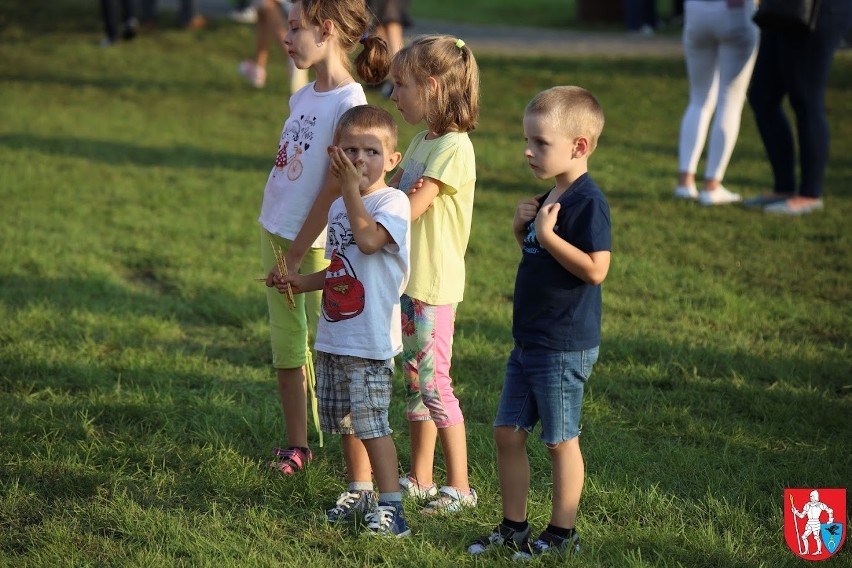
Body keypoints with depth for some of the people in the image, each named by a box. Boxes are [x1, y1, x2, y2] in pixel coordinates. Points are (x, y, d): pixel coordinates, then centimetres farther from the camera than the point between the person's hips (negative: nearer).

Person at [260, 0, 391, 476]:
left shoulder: (350, 105, -18)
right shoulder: (305, 96, 6)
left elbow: (333, 191, -18)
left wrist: (295, 256, -15)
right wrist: (279, 250, 7)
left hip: (316, 243, -8)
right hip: (274, 231, 8)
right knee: (286, 345, 14)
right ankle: (297, 446, 25)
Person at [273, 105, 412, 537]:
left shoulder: (392, 202, -10)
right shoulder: (339, 206, 14)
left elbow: (368, 240, -30)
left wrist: (351, 187, -23)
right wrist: (303, 283, 11)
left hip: (371, 341, -8)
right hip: (333, 338, 8)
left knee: (370, 422, -10)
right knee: (345, 422, 16)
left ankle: (390, 507, -6)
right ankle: (359, 492, 31)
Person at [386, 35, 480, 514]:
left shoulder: (453, 148, -17)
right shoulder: (423, 141, 12)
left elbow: (408, 209, -22)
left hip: (433, 282, -9)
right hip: (408, 278, 9)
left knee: (433, 382, -4)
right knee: (415, 380, 14)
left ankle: (460, 487, 3)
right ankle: (420, 480, 22)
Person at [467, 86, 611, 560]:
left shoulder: (587, 201, -17)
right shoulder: (551, 197, 11)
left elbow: (595, 269, -24)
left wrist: (547, 234, -24)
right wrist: (523, 228, 2)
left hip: (564, 347, -9)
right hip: (530, 341, 9)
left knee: (561, 439, 3)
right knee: (509, 432, 11)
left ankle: (562, 534, 15)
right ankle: (514, 526, 22)